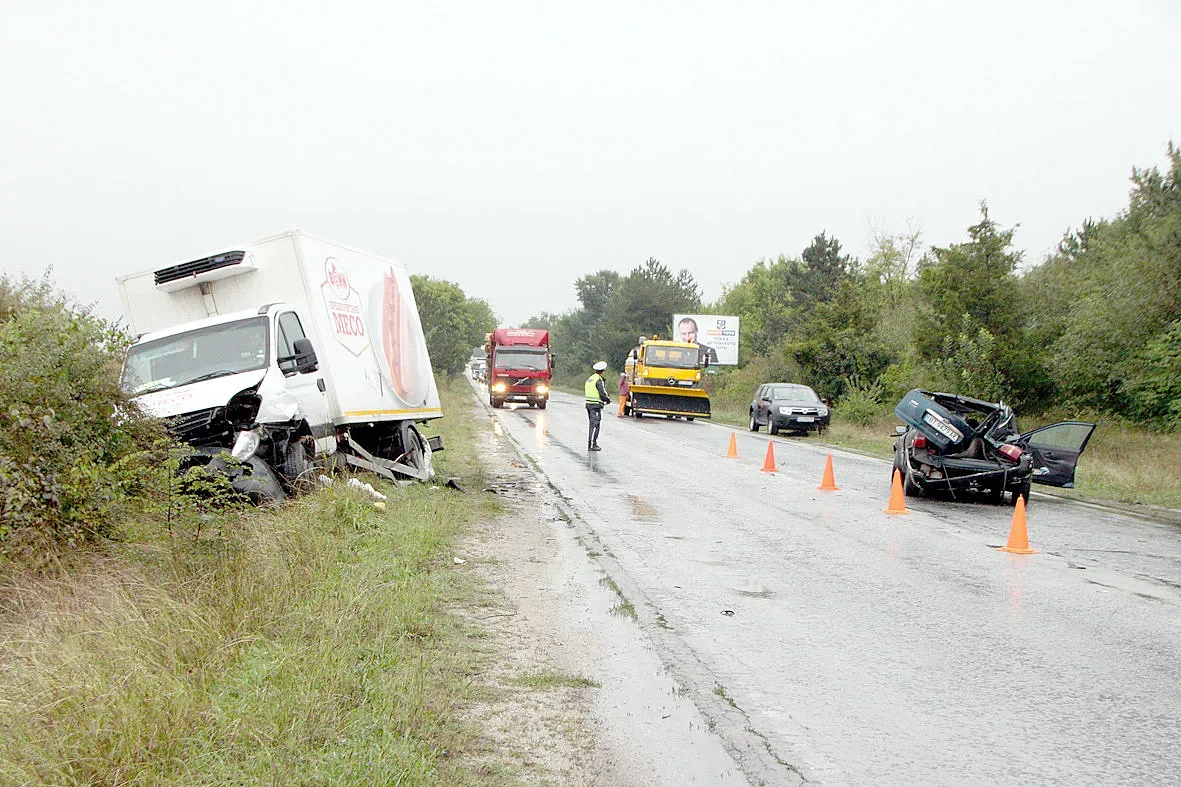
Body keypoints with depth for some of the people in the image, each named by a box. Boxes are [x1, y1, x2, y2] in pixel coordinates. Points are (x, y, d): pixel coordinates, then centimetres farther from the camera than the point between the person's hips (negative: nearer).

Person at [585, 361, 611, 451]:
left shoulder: (589, 379, 14)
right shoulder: (599, 380, -14)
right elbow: (603, 394, -18)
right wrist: (608, 400, 3)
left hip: (588, 403, 9)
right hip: (596, 405, -9)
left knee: (591, 424, 14)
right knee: (595, 425, -6)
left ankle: (590, 443, 19)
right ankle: (592, 445, -7)